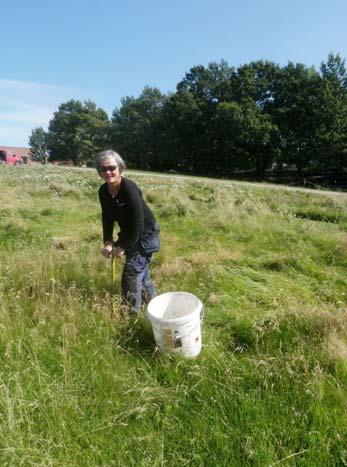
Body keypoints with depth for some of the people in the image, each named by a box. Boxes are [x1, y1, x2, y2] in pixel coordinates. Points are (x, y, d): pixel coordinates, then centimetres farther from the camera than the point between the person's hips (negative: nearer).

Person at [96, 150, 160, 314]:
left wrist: (123, 247, -22)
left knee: (131, 272, -6)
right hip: (129, 234, 8)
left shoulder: (129, 188, -29)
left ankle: (131, 311, 12)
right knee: (141, 269, 21)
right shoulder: (103, 191, -7)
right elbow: (107, 218, 1)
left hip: (145, 234, -8)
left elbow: (138, 223, -29)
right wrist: (108, 243, -11)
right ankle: (152, 301, 42)